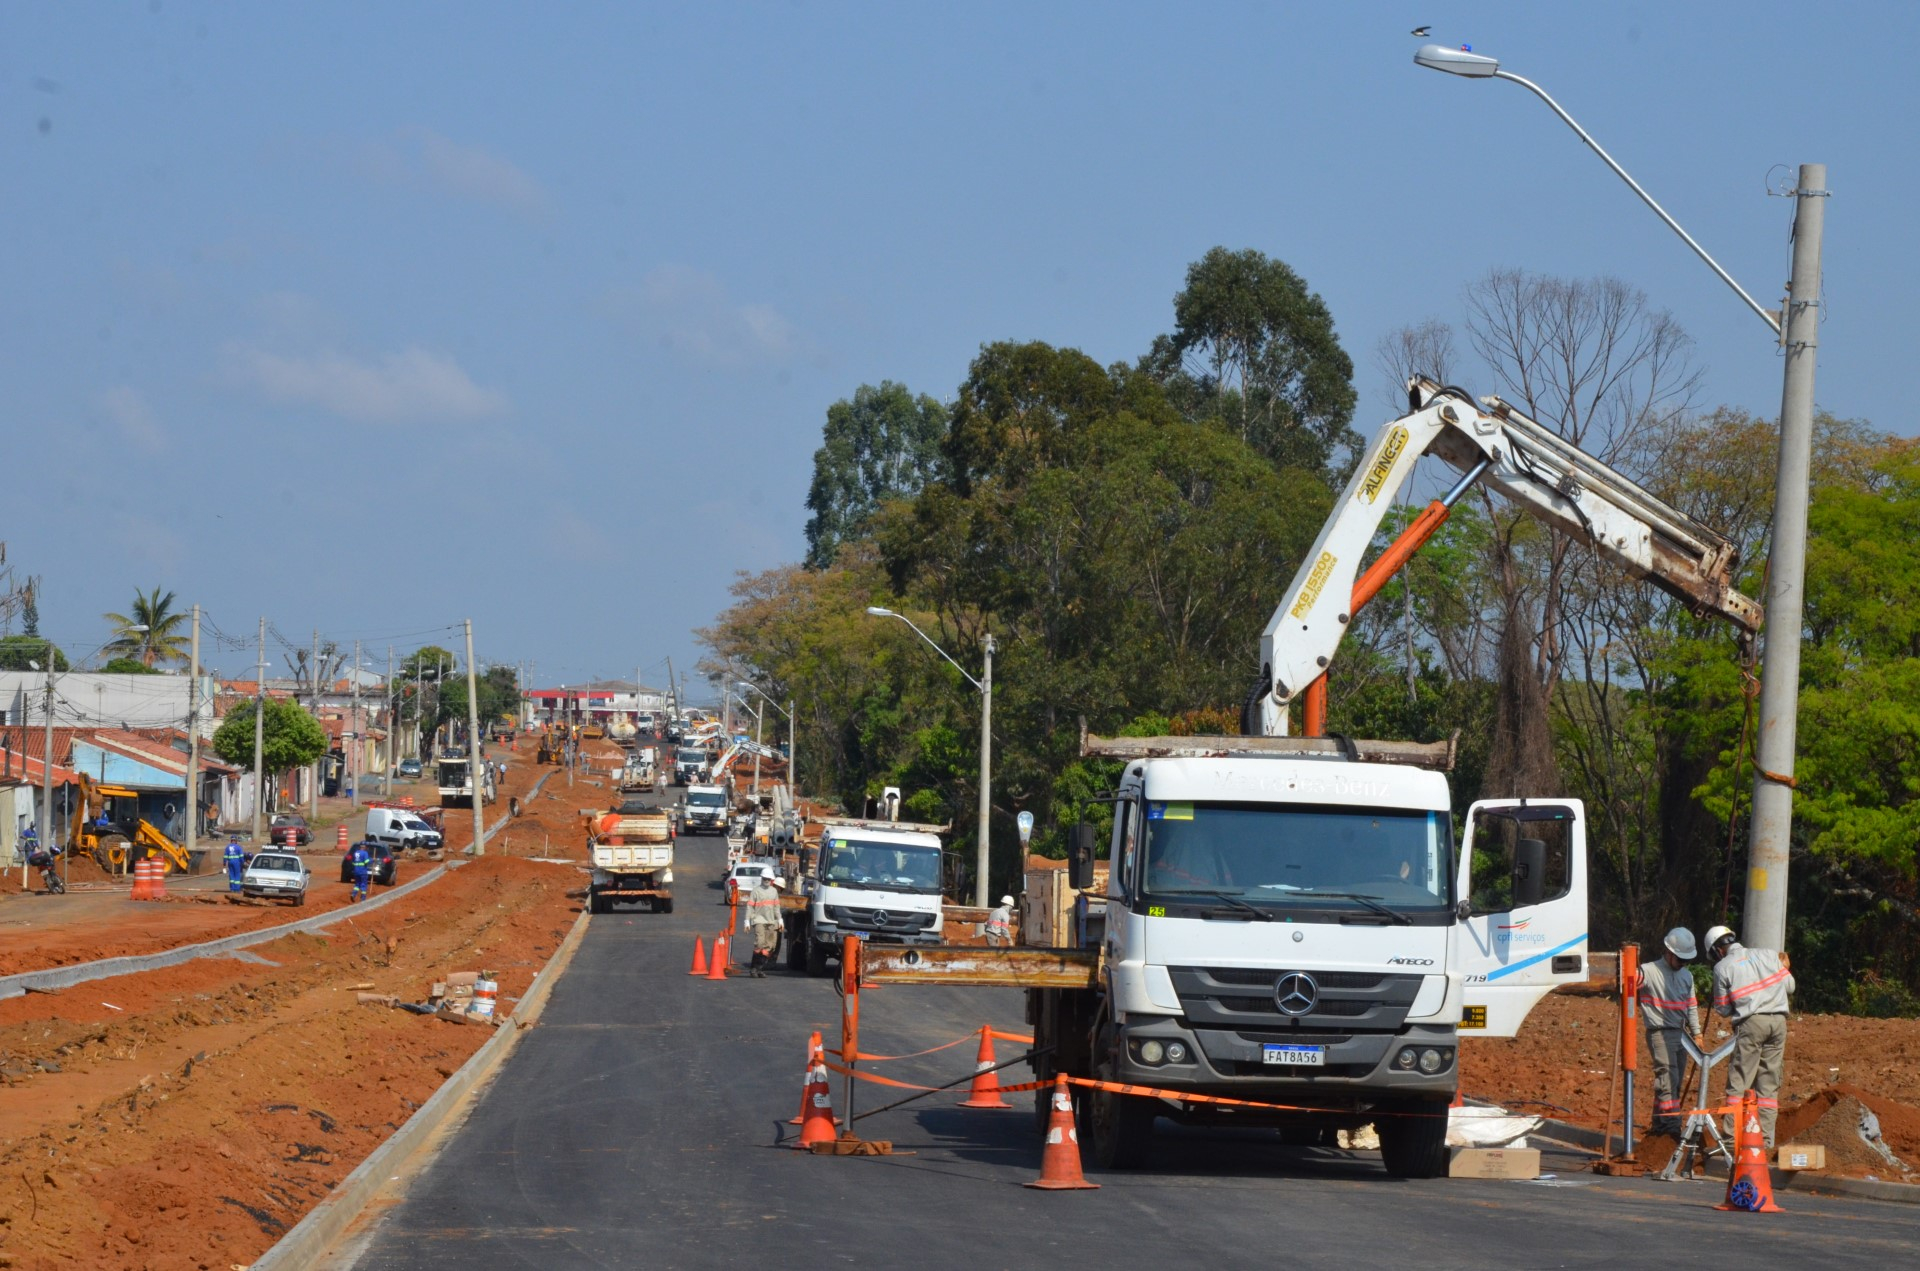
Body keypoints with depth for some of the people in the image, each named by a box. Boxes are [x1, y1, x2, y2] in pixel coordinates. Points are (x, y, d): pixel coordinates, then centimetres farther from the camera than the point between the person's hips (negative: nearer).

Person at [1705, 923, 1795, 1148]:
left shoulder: (1722, 967, 1)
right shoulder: (1768, 955, 12)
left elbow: (1723, 1009, 5)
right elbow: (1789, 987, 15)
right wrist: (1785, 969, 34)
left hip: (1751, 1022, -4)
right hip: (1778, 1020, 4)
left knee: (1738, 1082, -1)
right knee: (1769, 1083, 9)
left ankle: (1732, 1136, -8)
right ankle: (1766, 1138, 7)